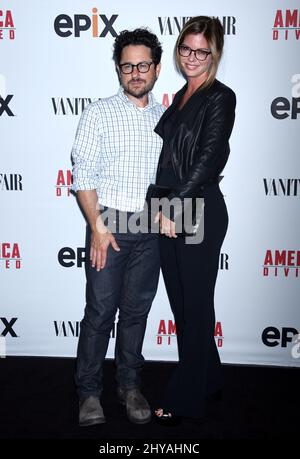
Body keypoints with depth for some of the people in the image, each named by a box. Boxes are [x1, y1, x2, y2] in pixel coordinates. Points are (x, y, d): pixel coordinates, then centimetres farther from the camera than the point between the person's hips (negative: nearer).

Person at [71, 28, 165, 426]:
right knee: (100, 311, 0)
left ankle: (130, 385, 25)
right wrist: (97, 226, -12)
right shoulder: (99, 113, 0)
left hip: (151, 228, 3)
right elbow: (83, 174, -5)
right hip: (109, 222, -3)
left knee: (137, 310, 11)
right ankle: (89, 392, 14)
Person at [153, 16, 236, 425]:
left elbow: (209, 160, -16)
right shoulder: (181, 97, 16)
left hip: (200, 213, -8)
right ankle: (208, 380, 33)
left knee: (195, 306, 4)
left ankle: (184, 399, 18)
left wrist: (175, 207, -16)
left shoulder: (220, 98, -7)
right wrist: (163, 207, 9)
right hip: (169, 213, 8)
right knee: (181, 302, 14)